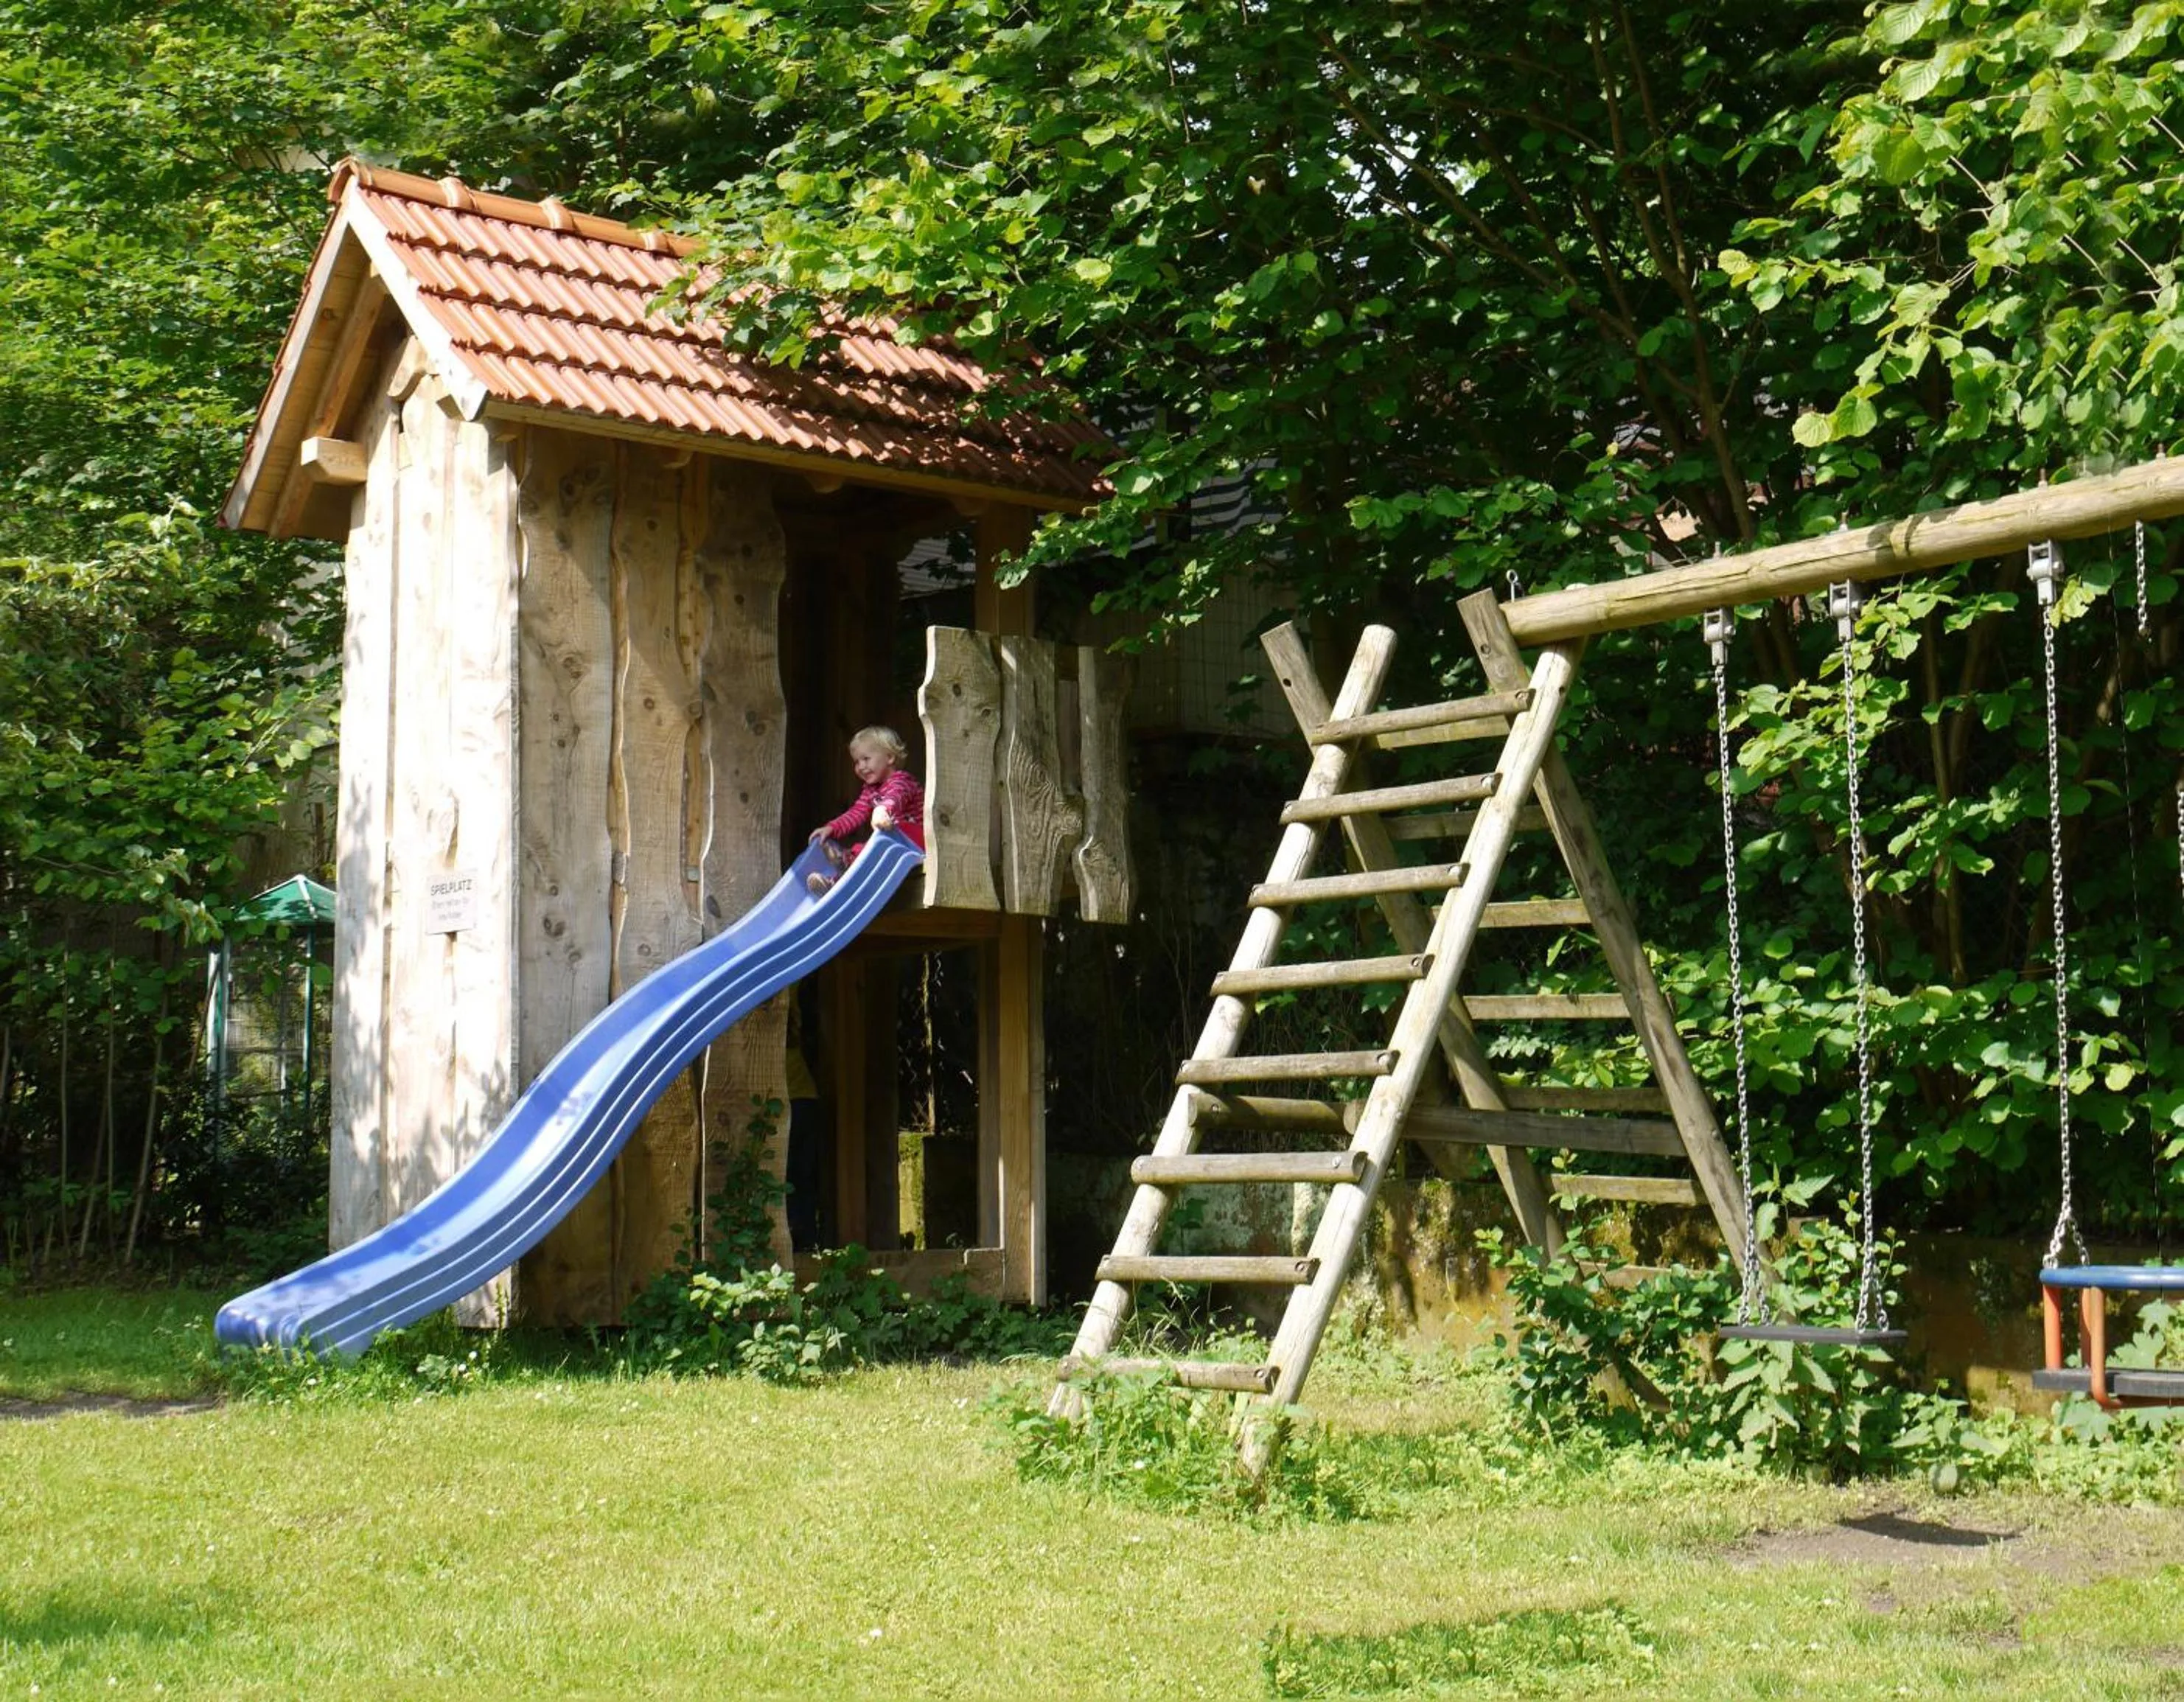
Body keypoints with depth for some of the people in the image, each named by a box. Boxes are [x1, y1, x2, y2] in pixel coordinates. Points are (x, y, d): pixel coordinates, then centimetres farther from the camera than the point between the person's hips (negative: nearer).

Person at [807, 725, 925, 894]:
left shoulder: (901, 780, -9)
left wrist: (882, 810, -57)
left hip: (914, 835, -8)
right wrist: (832, 828, -4)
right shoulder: (870, 789, 21)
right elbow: (857, 813, 13)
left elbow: (895, 797, -33)